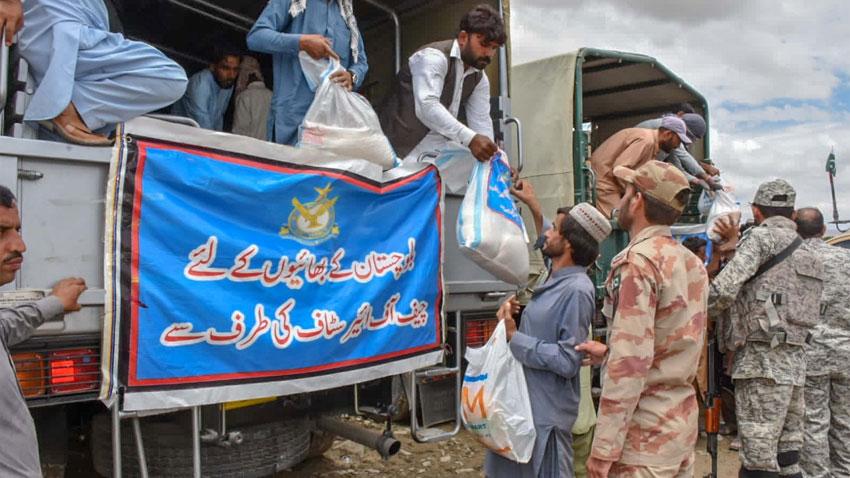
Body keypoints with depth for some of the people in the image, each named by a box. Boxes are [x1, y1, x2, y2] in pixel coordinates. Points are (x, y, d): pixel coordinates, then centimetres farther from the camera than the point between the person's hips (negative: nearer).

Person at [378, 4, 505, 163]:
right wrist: (470, 138, -41)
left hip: (439, 148, 7)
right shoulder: (434, 56, -16)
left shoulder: (479, 79, 8)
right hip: (404, 146, -7)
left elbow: (481, 121, 1)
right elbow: (426, 107, -31)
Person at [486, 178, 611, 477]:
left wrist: (514, 337, -19)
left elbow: (568, 361, -25)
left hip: (546, 414, -9)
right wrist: (534, 208, 28)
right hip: (526, 403, 9)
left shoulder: (576, 290, -22)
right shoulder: (557, 279, 5)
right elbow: (549, 250, 30)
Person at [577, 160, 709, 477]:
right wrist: (609, 351, 15)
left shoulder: (639, 262, -18)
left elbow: (630, 365, -23)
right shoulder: (691, 263, 8)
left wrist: (604, 449, -20)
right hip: (684, 420, 9)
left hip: (646, 434, -8)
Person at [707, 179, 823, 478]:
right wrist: (736, 247, 23)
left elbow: (724, 288, -18)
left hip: (761, 361, -9)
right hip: (795, 363, 9)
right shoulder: (805, 252, 20)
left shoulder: (762, 236, -6)